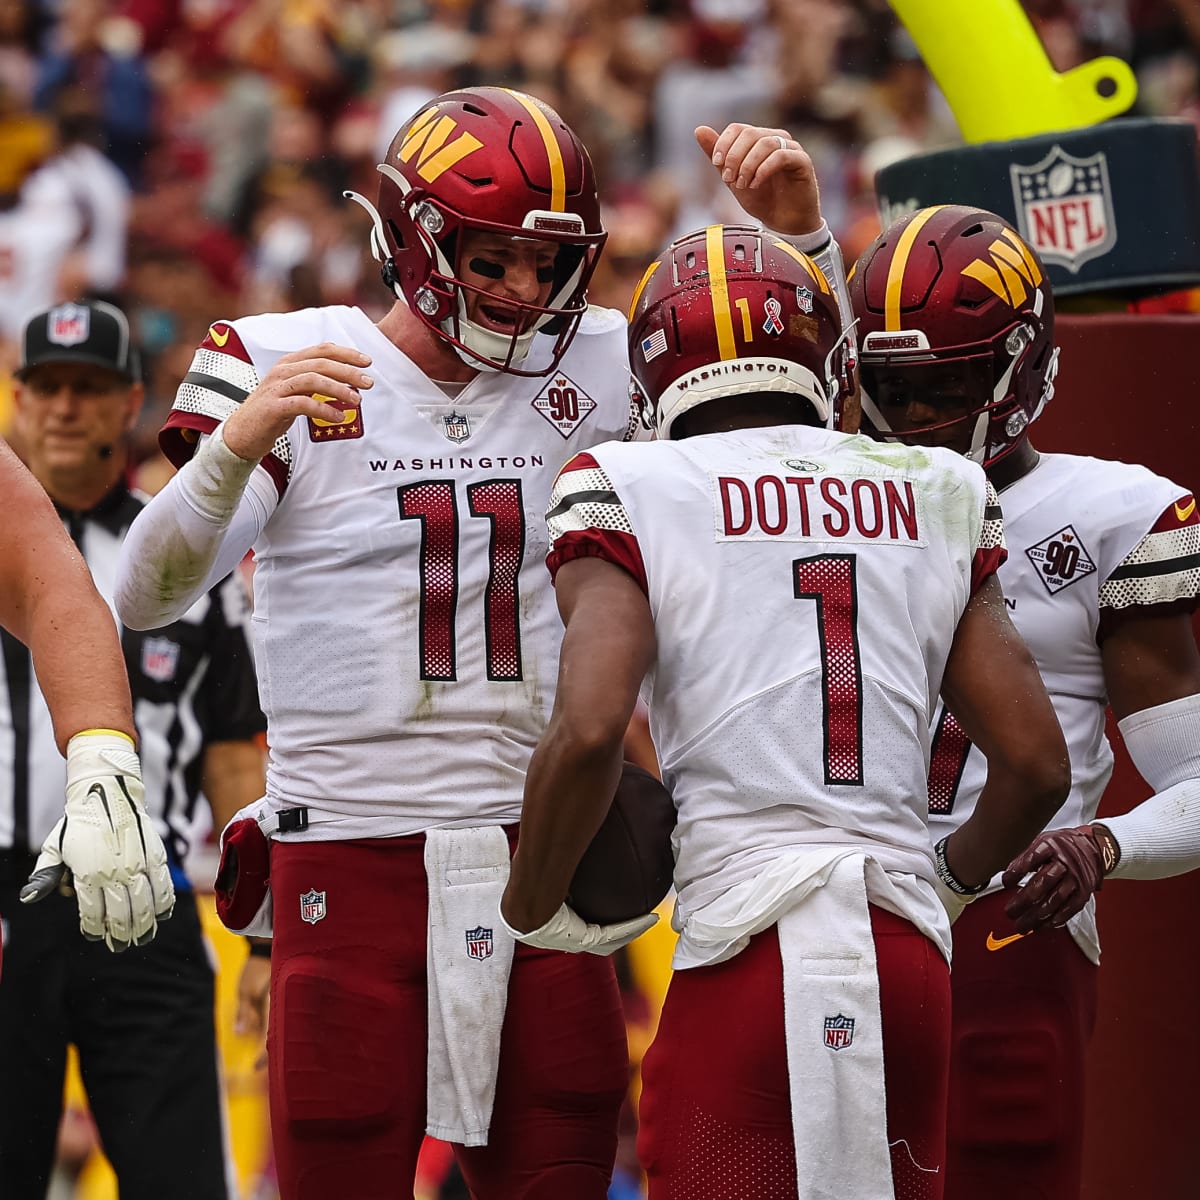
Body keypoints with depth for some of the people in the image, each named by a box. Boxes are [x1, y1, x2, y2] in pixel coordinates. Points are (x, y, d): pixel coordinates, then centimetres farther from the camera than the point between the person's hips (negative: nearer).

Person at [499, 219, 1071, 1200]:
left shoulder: (633, 498, 2)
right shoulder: (935, 503, 14)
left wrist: (531, 910, 3)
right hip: (911, 958, 4)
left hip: (748, 953, -4)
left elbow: (589, 732, -13)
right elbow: (1038, 763, 12)